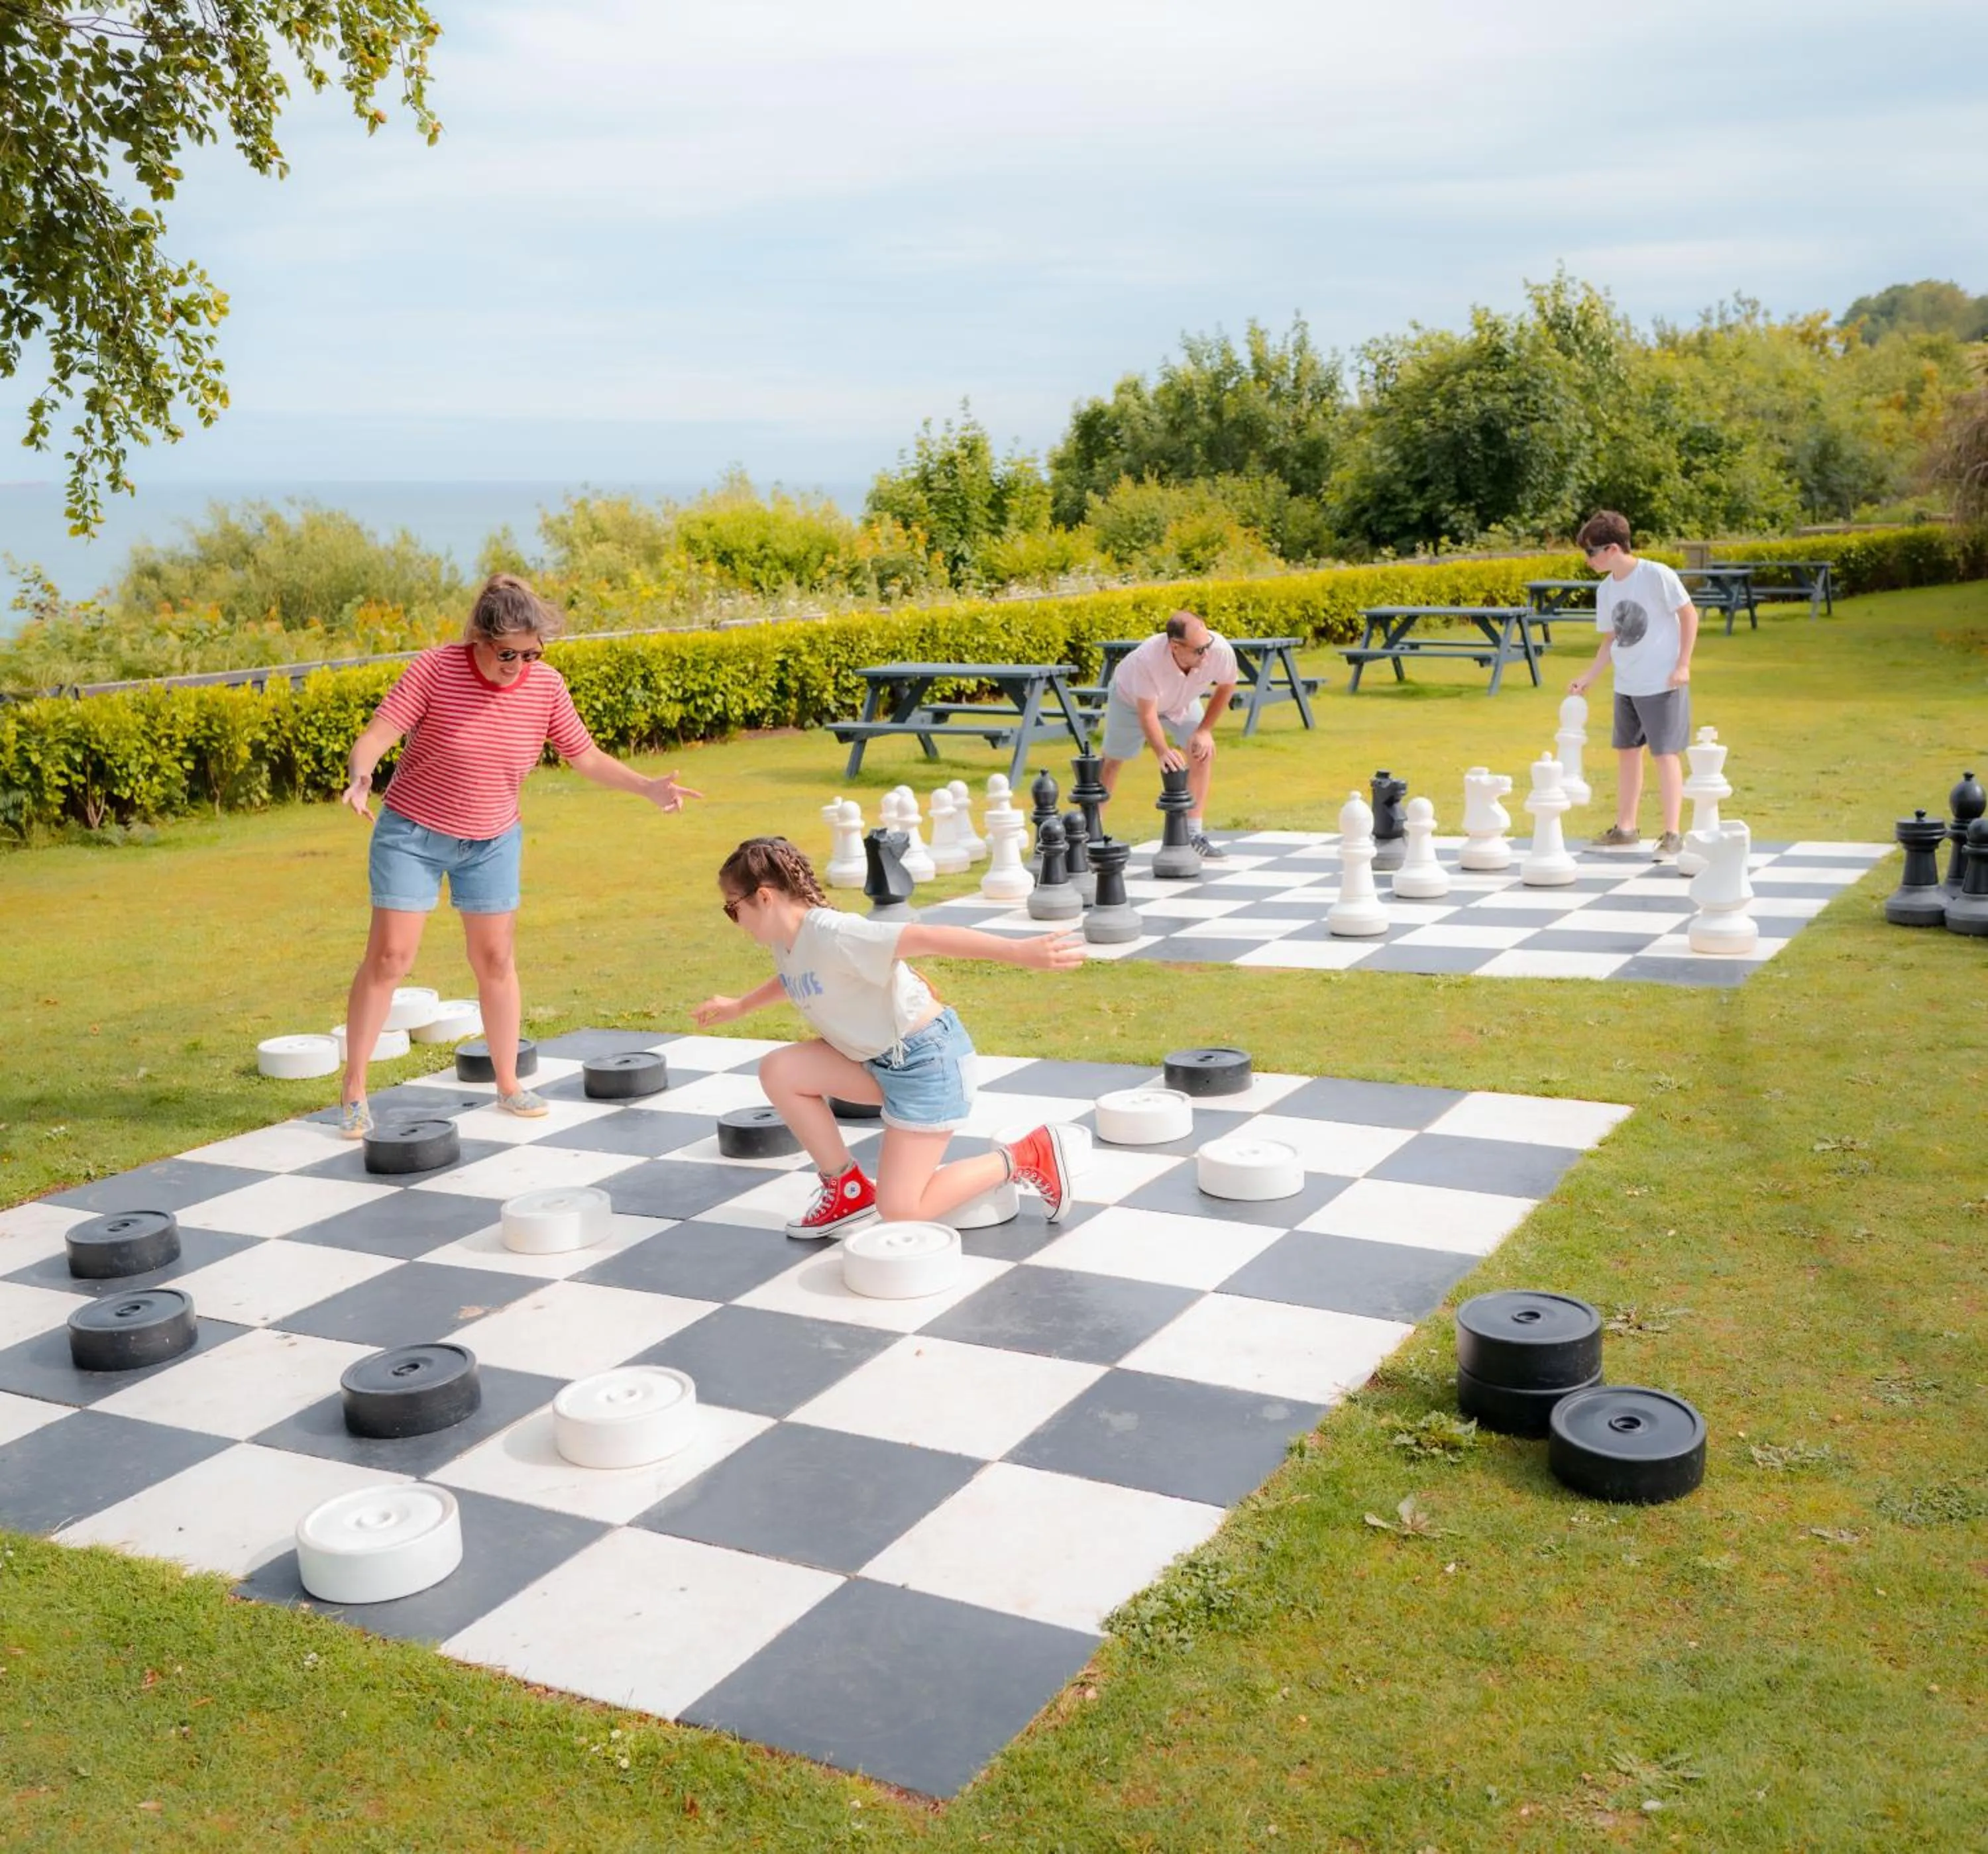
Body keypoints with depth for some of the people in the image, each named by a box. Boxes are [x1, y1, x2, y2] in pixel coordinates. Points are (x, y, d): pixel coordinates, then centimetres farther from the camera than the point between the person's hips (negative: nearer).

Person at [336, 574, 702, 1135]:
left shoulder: (546, 685, -10)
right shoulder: (435, 668, -20)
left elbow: (586, 756, 1)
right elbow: (376, 734, -23)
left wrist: (648, 788, -11)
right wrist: (360, 775, -44)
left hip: (491, 842, 3)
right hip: (411, 833, -3)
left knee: (495, 961, 6)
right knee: (389, 957, -4)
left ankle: (508, 1085, 22)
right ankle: (354, 1091, 8)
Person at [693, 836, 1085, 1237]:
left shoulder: (830, 934, -25)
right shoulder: (784, 942, 4)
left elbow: (929, 937, -35)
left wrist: (1018, 951, -44)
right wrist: (739, 1006, 37)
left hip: (927, 1058, -9)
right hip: (880, 1059, 9)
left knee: (899, 1211, -9)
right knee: (778, 1072, -2)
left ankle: (1028, 1157, 6)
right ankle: (848, 1190, 9)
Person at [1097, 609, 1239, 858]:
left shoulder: (1220, 650, -37)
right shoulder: (1147, 660, -46)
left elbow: (1226, 687, -15)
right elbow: (1147, 714, -37)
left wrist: (1205, 730, -16)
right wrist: (1162, 752, -50)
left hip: (1182, 701, 3)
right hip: (1131, 697, -3)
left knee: (1203, 751, -15)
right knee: (1112, 761, 7)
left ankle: (1194, 833, -7)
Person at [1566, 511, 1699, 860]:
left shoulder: (1656, 575, -15)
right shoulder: (1605, 590, 5)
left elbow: (1689, 614, -10)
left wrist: (1683, 665, -13)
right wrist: (1588, 677, 5)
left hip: (1663, 684, -7)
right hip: (1626, 686, 7)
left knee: (1665, 754, -8)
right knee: (1627, 752, 14)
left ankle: (1672, 834, -5)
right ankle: (1625, 828, 25)